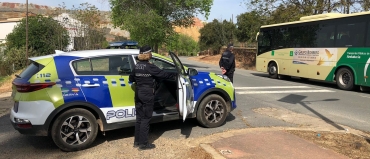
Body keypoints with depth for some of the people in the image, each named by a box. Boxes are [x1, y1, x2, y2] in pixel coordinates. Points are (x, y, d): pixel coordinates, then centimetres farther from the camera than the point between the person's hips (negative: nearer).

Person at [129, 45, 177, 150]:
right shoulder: (149, 67, -15)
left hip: (138, 93, 7)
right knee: (146, 119, 1)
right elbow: (163, 74, -11)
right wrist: (175, 74, 3)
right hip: (147, 94, -7)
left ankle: (137, 141, 23)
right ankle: (143, 144, 8)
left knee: (139, 117, 14)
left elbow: (131, 79, 14)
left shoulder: (137, 66, 6)